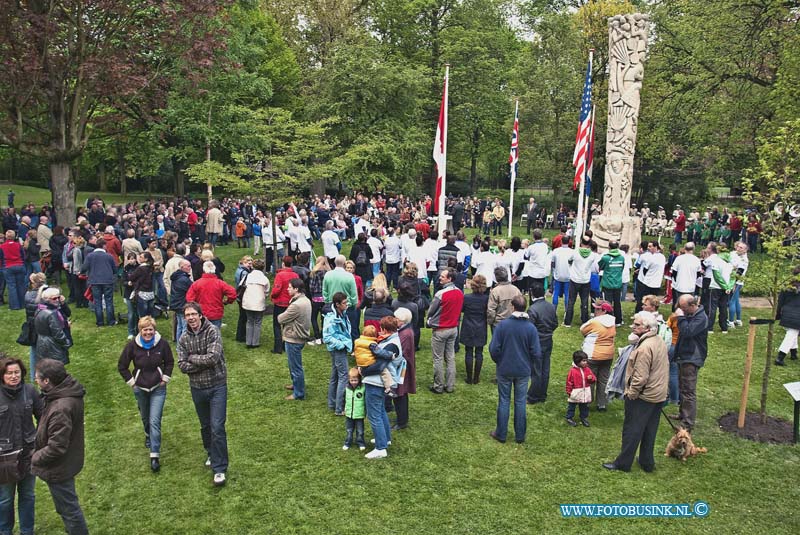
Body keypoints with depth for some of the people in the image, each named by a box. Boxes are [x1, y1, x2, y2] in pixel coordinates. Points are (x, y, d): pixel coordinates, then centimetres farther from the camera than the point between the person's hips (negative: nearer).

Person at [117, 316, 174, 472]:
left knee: (155, 421, -9)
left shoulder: (162, 344, -14)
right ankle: (148, 435, 54)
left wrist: (165, 378, -3)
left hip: (158, 389, -2)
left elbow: (170, 362, 3)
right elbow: (121, 366, -2)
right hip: (140, 389, 2)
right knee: (145, 417, 22)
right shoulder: (133, 345, -15)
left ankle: (155, 456, -6)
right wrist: (131, 381, -4)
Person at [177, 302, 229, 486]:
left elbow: (213, 357, -25)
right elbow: (182, 365, -7)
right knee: (205, 426, 19)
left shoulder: (212, 332, -14)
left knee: (217, 427, -9)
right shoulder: (183, 339, 1)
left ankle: (219, 468, 0)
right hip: (197, 388, 5)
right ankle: (212, 454, 41)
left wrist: (192, 358, -12)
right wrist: (204, 363, -18)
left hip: (217, 386, -5)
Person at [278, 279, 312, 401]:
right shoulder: (305, 300, 4)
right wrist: (285, 316, -5)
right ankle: (296, 384, 43)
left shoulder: (296, 305, -27)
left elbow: (280, 319, -17)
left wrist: (281, 316, 3)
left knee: (295, 367, 4)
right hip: (300, 336, 10)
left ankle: (299, 393, 16)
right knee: (294, 364, 26)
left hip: (293, 339, -10)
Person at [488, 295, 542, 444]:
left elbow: (494, 349, -13)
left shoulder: (502, 325, -15)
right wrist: (528, 362, 11)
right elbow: (537, 353, -11)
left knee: (504, 401, 12)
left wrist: (499, 361, 7)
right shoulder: (531, 327, -12)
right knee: (520, 402, 13)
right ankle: (520, 435, 22)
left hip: (504, 370, -1)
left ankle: (501, 434, 21)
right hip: (523, 371, 1)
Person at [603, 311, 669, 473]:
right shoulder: (660, 342, 5)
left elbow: (640, 377, -27)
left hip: (643, 397, -9)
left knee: (632, 430, 4)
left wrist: (631, 393, -14)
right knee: (649, 432, 18)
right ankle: (647, 462, 28)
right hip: (659, 395, 9)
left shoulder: (644, 348, -26)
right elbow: (664, 368, 15)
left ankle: (623, 463, 14)